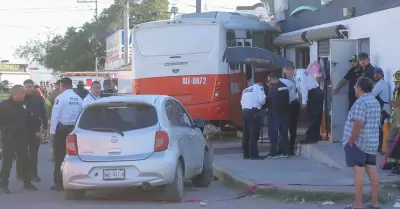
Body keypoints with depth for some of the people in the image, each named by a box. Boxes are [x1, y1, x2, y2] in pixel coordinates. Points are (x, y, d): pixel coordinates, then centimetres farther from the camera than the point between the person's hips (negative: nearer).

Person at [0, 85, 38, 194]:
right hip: (9, 139, -6)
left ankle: (27, 183, 21)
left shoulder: (23, 106, 13)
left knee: (25, 161, 10)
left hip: (22, 138, 6)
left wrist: (25, 131, 11)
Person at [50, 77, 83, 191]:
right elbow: (80, 115, 3)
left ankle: (59, 183, 1)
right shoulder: (78, 99, 4)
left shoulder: (60, 98, -11)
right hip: (74, 128, 5)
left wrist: (52, 131, -6)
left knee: (59, 156, 1)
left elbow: (55, 115, -11)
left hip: (62, 129, -5)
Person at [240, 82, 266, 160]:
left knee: (246, 134, 12)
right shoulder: (259, 87, 8)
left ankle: (246, 154, 16)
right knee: (254, 134, -7)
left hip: (244, 111, 7)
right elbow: (261, 99, -7)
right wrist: (261, 104, 13)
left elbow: (242, 101, 14)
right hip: (253, 112, -7)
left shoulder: (245, 90, 26)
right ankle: (254, 154, -10)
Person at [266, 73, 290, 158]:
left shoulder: (273, 88, -14)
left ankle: (274, 153, -4)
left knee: (273, 133, -1)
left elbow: (269, 100, -11)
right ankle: (285, 152, 10)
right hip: (284, 113, 7)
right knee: (284, 132, 11)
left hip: (275, 113, -7)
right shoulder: (285, 87, 10)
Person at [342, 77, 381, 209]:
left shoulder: (361, 102, -16)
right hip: (372, 142, 9)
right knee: (372, 171, 10)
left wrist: (350, 141, -17)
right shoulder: (375, 102, 13)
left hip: (358, 142, -9)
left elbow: (358, 124, -24)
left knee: (358, 171, -6)